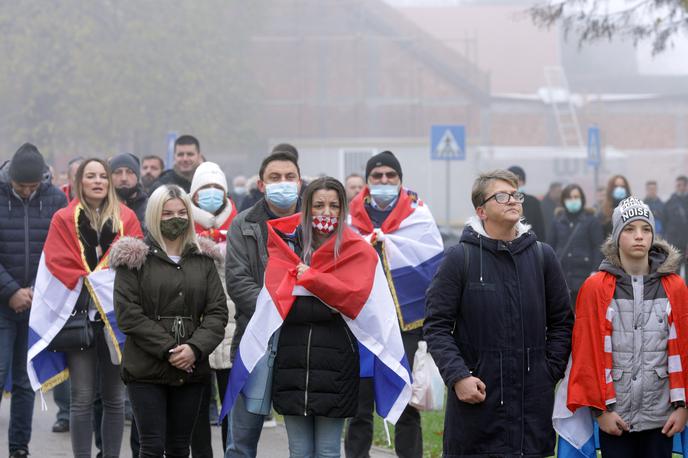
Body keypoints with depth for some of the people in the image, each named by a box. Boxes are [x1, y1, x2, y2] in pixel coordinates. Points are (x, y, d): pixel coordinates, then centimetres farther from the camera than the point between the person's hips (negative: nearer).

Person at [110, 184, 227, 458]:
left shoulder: (203, 259, 12)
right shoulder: (134, 258, 0)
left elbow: (217, 311, 5)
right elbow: (128, 314, -8)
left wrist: (195, 348, -13)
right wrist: (168, 349, -15)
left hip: (191, 370, 4)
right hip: (147, 370, -4)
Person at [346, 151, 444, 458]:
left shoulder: (418, 217, -1)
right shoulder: (351, 220, 2)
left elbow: (434, 272, 1)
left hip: (408, 325, -1)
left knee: (408, 408, 7)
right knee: (360, 407, 6)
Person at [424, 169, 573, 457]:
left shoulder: (542, 256, 9)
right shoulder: (460, 258, 0)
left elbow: (562, 322, 13)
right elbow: (437, 326, -2)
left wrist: (551, 371, 2)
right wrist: (457, 376, -13)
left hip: (534, 401, 3)